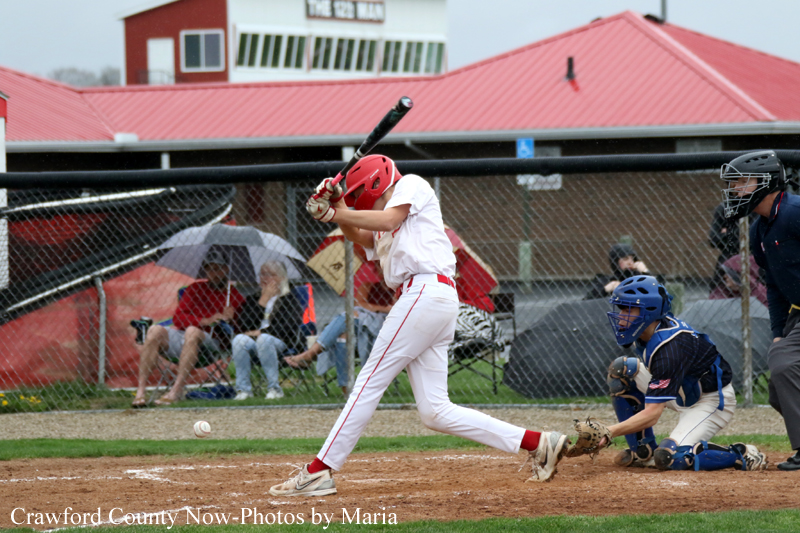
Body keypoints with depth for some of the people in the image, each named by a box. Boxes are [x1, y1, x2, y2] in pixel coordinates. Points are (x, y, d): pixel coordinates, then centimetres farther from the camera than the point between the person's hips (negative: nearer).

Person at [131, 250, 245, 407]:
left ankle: (177, 390, -45)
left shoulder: (234, 296, 13)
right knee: (155, 331, -26)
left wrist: (230, 320, -16)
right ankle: (140, 391, -34)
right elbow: (178, 317, 8)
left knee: (192, 332, -37)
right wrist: (204, 321, -9)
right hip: (181, 337, 4)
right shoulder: (196, 288, 21)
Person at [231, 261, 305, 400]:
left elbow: (287, 328, -7)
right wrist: (263, 300, 1)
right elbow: (243, 325, 3)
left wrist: (261, 332, -12)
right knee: (240, 340, -30)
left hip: (283, 344, -4)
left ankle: (274, 388, -31)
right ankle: (243, 389, -28)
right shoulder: (253, 299, 19)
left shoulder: (289, 300, 7)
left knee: (264, 339, -38)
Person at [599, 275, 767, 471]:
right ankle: (645, 450, 3)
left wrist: (608, 432, -42)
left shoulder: (669, 347, -34)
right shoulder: (646, 330, -8)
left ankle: (740, 455, -10)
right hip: (683, 393, 10)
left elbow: (652, 414, -36)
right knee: (621, 369, -2)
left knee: (668, 458, -28)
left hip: (713, 401, -10)